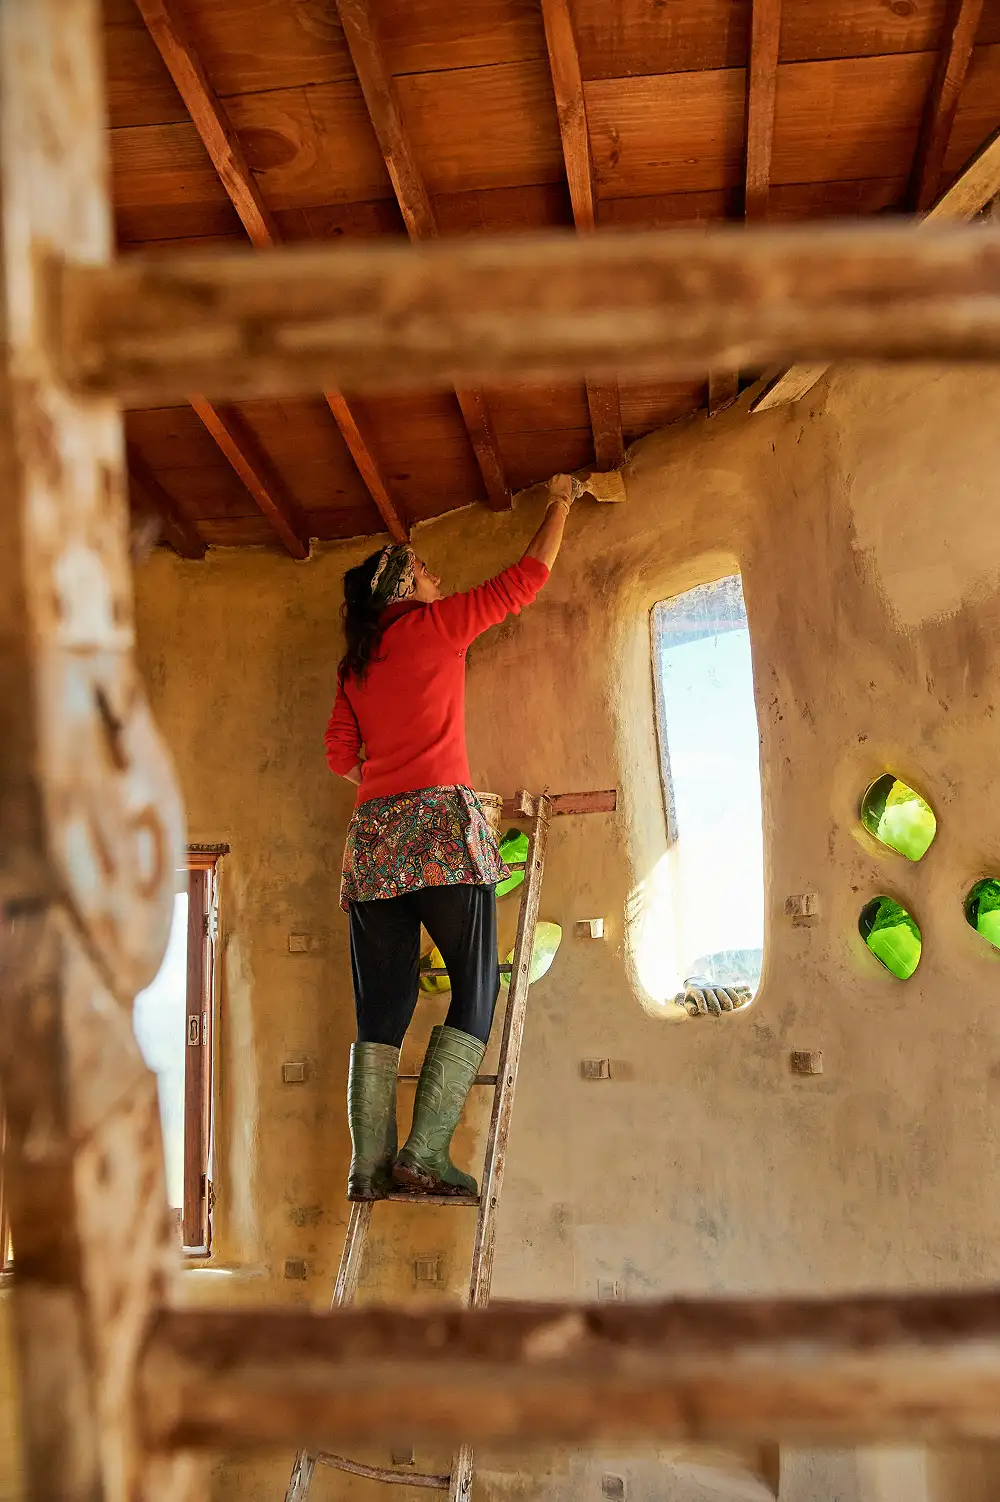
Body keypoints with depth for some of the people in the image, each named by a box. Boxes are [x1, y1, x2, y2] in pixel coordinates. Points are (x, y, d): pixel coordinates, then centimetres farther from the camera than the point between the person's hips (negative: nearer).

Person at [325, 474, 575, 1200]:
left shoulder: (355, 663, 19)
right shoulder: (435, 625, 5)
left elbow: (341, 753, 14)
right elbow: (527, 578, 11)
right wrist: (561, 503, 24)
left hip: (372, 834, 6)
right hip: (440, 822, -6)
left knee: (383, 1004, 5)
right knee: (478, 988, -1)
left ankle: (370, 1164, 0)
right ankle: (426, 1152, -9)